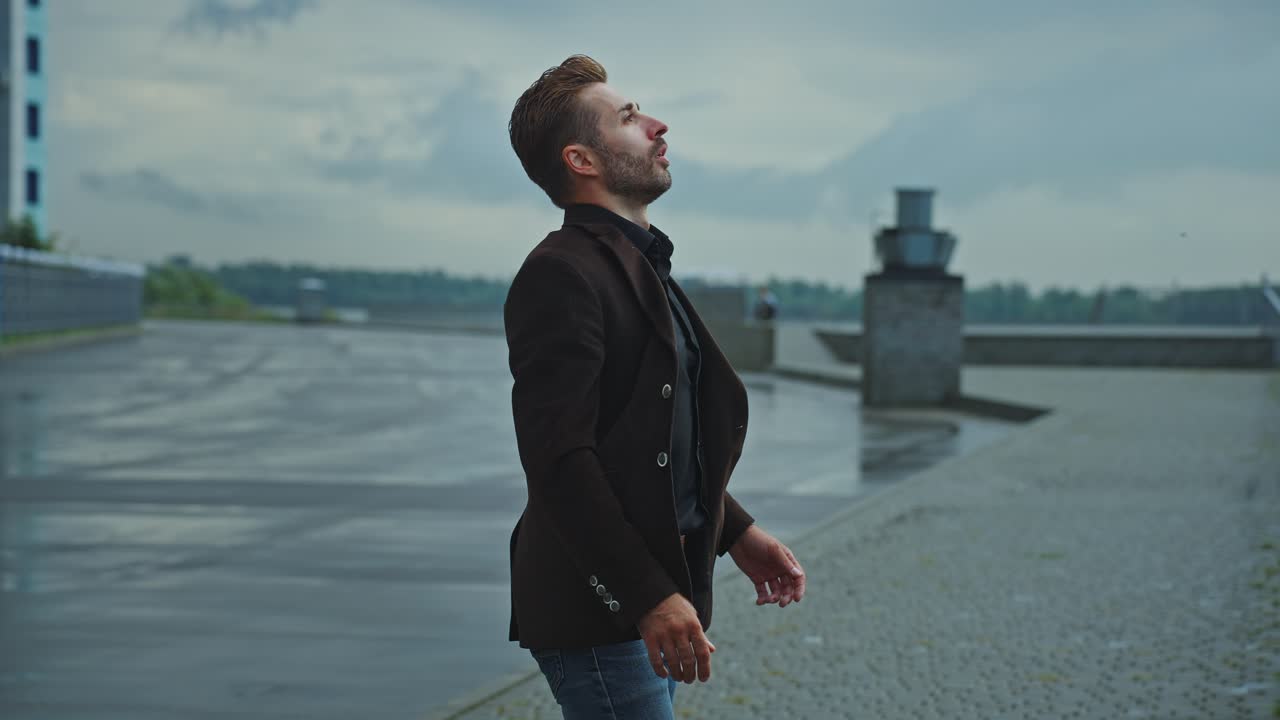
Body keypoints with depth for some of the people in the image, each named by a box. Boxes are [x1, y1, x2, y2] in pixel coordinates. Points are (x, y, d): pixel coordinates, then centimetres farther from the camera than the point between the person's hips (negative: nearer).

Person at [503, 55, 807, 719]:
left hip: (652, 596, 10)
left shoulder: (641, 265, 18)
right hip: (598, 613, -10)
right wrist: (648, 596, -24)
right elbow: (559, 458, -22)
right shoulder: (562, 274, -14)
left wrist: (736, 532, 16)